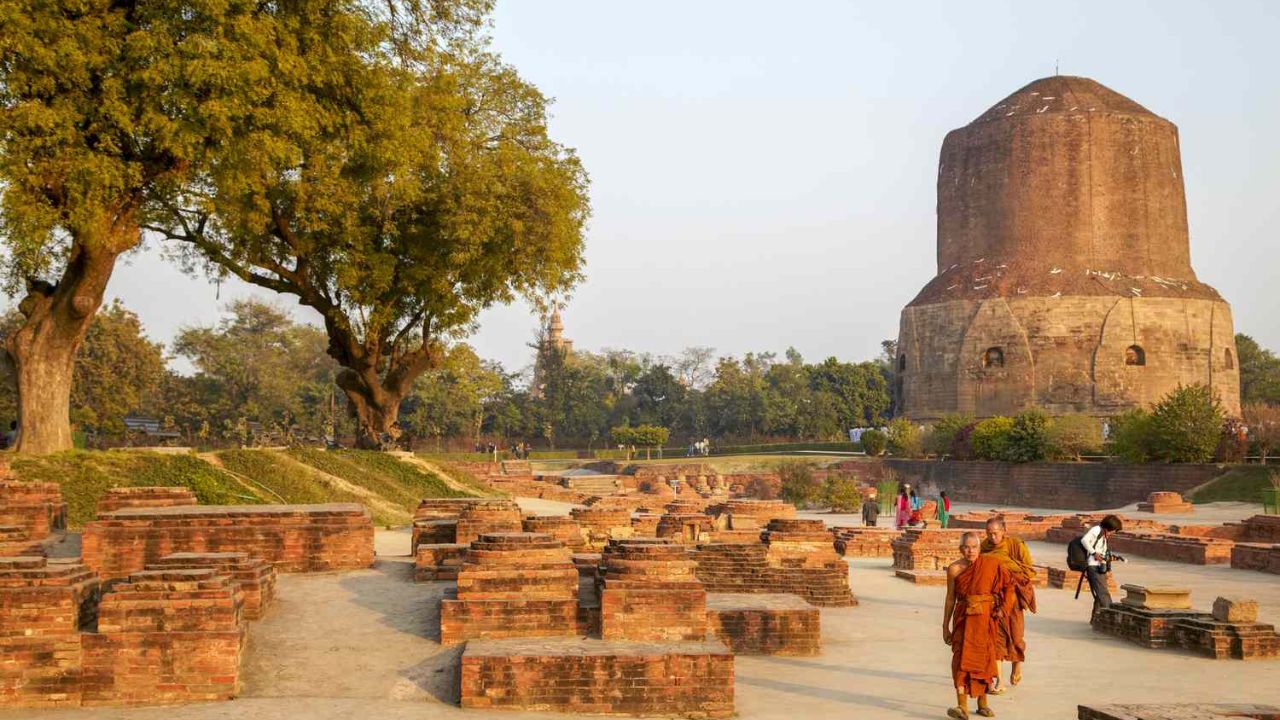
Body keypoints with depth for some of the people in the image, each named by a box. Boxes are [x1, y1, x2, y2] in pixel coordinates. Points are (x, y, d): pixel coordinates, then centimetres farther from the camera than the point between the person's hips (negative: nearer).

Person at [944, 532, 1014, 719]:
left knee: (983, 658, 8)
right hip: (963, 618, -1)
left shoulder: (990, 564, -2)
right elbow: (950, 599, 5)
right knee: (962, 657, -11)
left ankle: (982, 702, 25)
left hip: (985, 618, 1)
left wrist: (1002, 608, -4)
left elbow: (1009, 584, 6)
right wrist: (945, 626, 6)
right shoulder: (954, 569, -2)